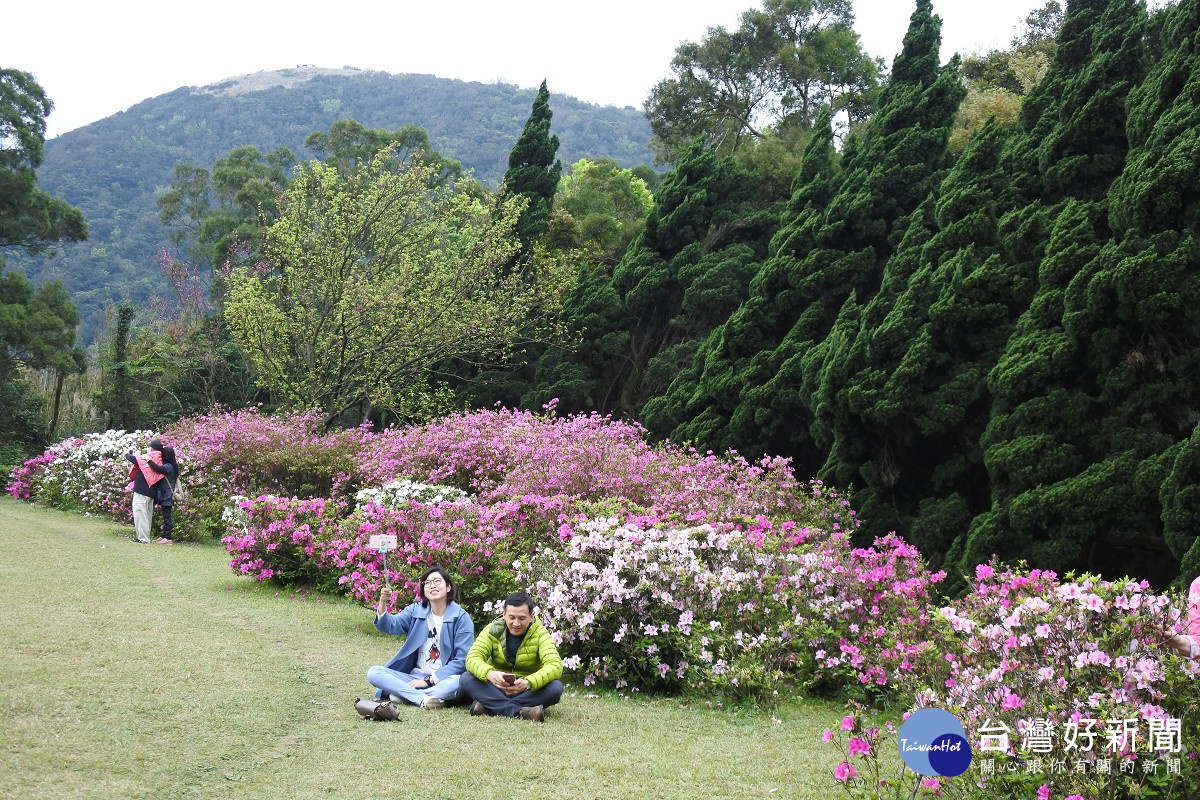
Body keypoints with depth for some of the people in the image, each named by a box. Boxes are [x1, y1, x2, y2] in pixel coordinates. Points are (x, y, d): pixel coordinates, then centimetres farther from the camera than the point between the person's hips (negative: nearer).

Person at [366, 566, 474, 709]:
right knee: (373, 673, -19)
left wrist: (429, 680, -13)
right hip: (414, 677, 3)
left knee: (458, 682, -37)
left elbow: (462, 660, -8)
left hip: (442, 680, -3)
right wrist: (382, 603, -31)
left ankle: (403, 694, -24)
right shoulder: (416, 610, 7)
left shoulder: (461, 618, -3)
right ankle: (423, 699, -31)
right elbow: (389, 625, -10)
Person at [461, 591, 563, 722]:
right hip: (496, 688, 1)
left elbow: (555, 666, -23)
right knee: (467, 678, -26)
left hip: (529, 690, -1)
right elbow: (473, 657, -18)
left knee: (556, 687, -30)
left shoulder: (540, 633, -9)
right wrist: (490, 674, -42)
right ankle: (520, 711, -40)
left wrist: (528, 683, -43)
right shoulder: (492, 630, -5)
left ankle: (488, 707, -33)